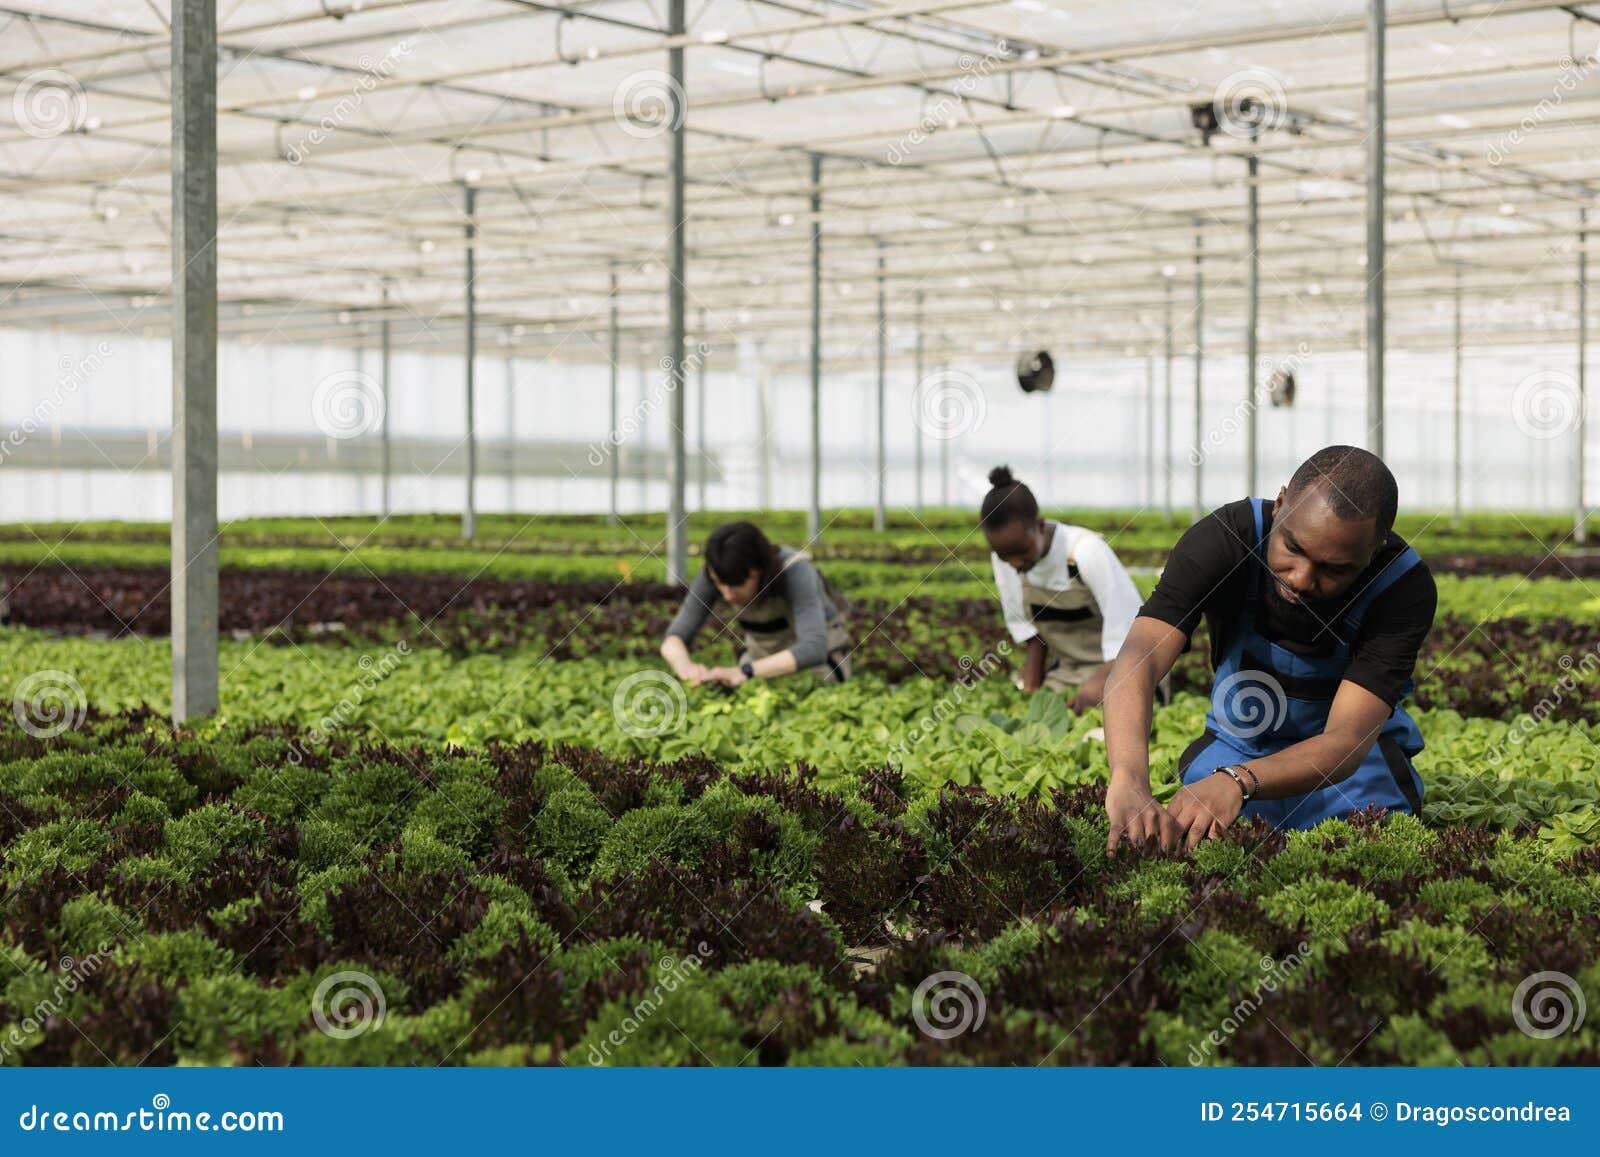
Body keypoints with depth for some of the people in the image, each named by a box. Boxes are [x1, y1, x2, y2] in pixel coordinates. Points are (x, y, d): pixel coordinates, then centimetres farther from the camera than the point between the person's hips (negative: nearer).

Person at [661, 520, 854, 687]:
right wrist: (684, 665, -49)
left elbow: (813, 649, -47)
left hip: (821, 658, -3)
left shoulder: (795, 572, -35)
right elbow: (674, 638, -24)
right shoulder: (717, 575, -23)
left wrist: (744, 671, -59)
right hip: (762, 654, 3)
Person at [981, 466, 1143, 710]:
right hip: (1060, 672, 5)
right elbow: (1022, 624, 3)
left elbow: (1127, 623, -24)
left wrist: (1101, 683, -33)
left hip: (1114, 665, -5)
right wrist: (1031, 681, -4)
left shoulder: (1086, 552, -26)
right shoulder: (1004, 558, -10)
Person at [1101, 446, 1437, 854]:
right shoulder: (1222, 539, -29)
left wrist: (1238, 782, -57)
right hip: (1235, 744, 1)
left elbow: (1347, 740, -37)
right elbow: (1137, 662, -43)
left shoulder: (1406, 585, -30)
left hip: (1355, 757, 0)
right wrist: (1129, 782, -63)